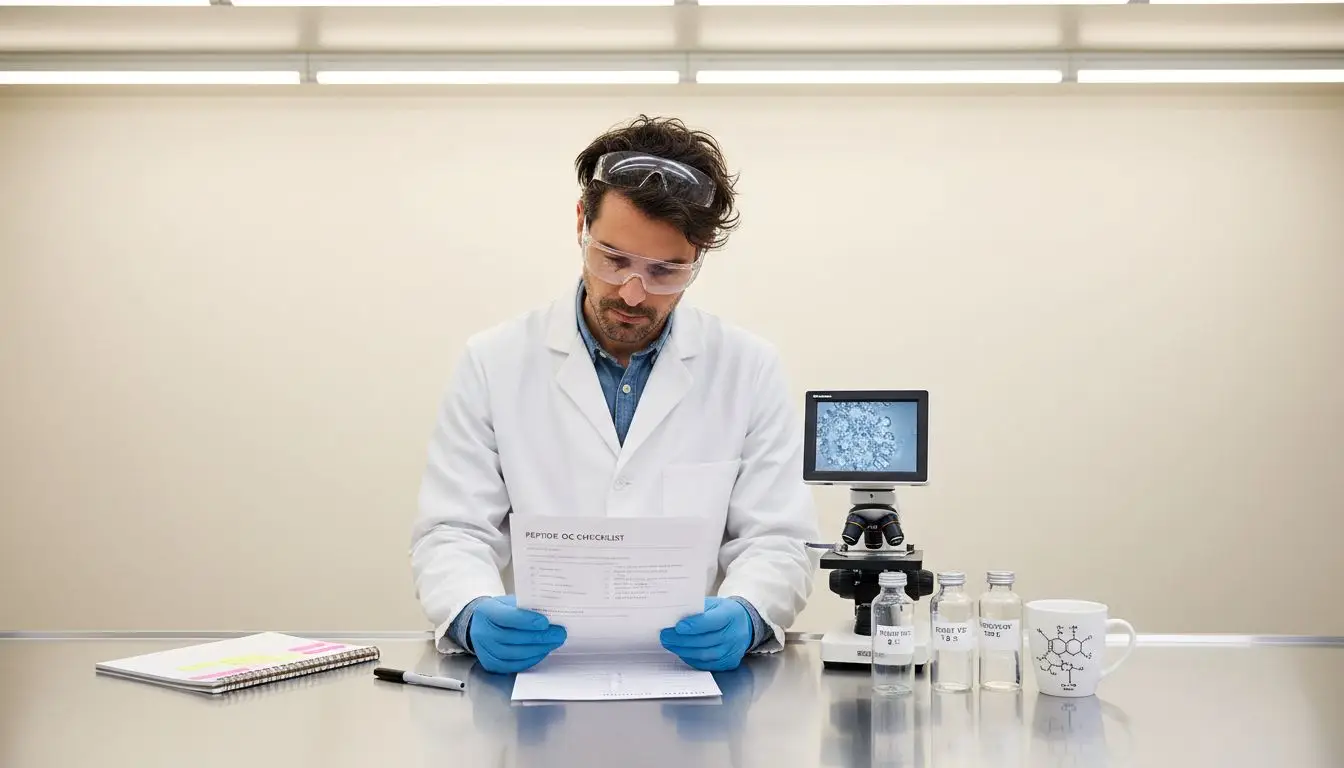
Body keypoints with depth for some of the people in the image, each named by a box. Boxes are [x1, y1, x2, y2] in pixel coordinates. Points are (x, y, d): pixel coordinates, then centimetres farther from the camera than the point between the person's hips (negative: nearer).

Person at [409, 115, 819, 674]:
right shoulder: (493, 364, 2)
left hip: (695, 666, 0)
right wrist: (475, 616, -23)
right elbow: (452, 535, 0)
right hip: (533, 667, 0)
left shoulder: (749, 371, 2)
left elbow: (776, 542, 1)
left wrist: (744, 616, -22)